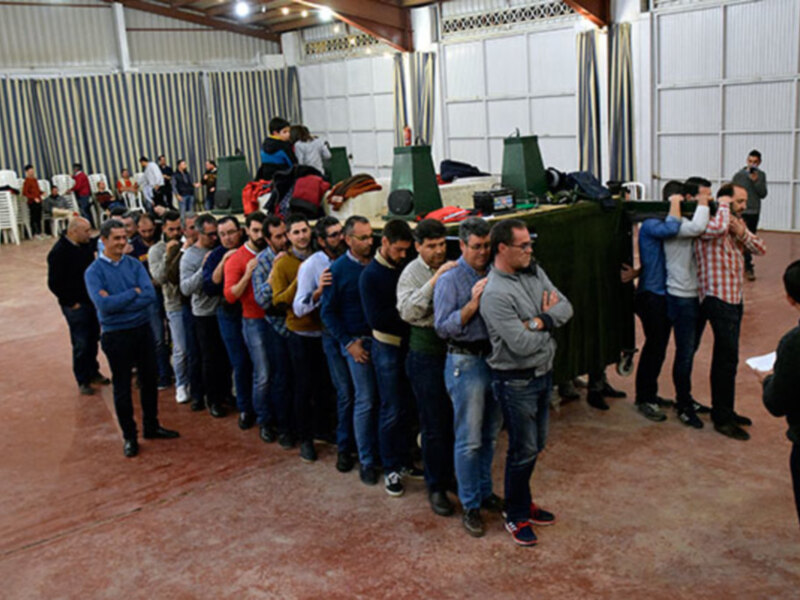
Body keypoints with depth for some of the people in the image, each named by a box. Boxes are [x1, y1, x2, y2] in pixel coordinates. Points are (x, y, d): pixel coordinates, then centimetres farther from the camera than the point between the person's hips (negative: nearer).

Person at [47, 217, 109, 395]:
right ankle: (83, 381, 14)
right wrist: (71, 303, -13)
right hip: (75, 306, -7)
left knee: (93, 339, 17)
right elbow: (54, 283, -17)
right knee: (81, 344, 0)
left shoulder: (86, 244, 1)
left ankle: (93, 372, 34)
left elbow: (98, 243, 28)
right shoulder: (59, 252, -19)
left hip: (92, 300, 7)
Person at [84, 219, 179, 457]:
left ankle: (151, 426, 32)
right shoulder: (94, 272, -9)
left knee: (149, 380, 15)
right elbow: (104, 305, -22)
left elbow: (150, 295, -14)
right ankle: (129, 436, 20)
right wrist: (134, 292, -15)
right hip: (116, 336, -3)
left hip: (143, 330, 4)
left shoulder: (134, 265, 0)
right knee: (122, 387, 7)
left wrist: (118, 302, -20)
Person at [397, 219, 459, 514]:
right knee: (434, 425, 3)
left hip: (454, 349, 5)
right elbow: (407, 312, -26)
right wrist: (435, 281, -30)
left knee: (454, 419, 15)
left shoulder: (451, 267, 6)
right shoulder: (411, 273, -8)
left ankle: (450, 474, 33)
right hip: (426, 355, -5)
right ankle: (436, 487, 17)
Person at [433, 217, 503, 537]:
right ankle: (470, 505, 13)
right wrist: (472, 303, -22)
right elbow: (443, 327, -15)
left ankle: (484, 492, 33)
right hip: (466, 363, -6)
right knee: (469, 440, 0)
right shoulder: (450, 280, -8)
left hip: (495, 359, 6)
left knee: (491, 434, 16)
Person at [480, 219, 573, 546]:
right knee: (523, 450, 4)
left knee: (536, 445, 20)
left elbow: (566, 307, -1)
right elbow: (522, 344, -27)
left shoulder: (535, 272, 3)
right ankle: (516, 516, 23)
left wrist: (539, 321, -20)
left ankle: (524, 503, 38)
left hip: (543, 373, 8)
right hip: (516, 382, -8)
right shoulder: (495, 294, -24)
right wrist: (549, 321, -9)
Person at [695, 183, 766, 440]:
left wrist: (742, 233, -8)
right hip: (718, 298, -9)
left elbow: (761, 249, 10)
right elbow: (717, 228, -38)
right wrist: (723, 207, -18)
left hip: (734, 298, 9)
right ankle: (722, 419, 4)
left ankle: (723, 410, 27)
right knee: (728, 359, -6)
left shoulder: (737, 223, 15)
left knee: (724, 357, 16)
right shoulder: (710, 222, -13)